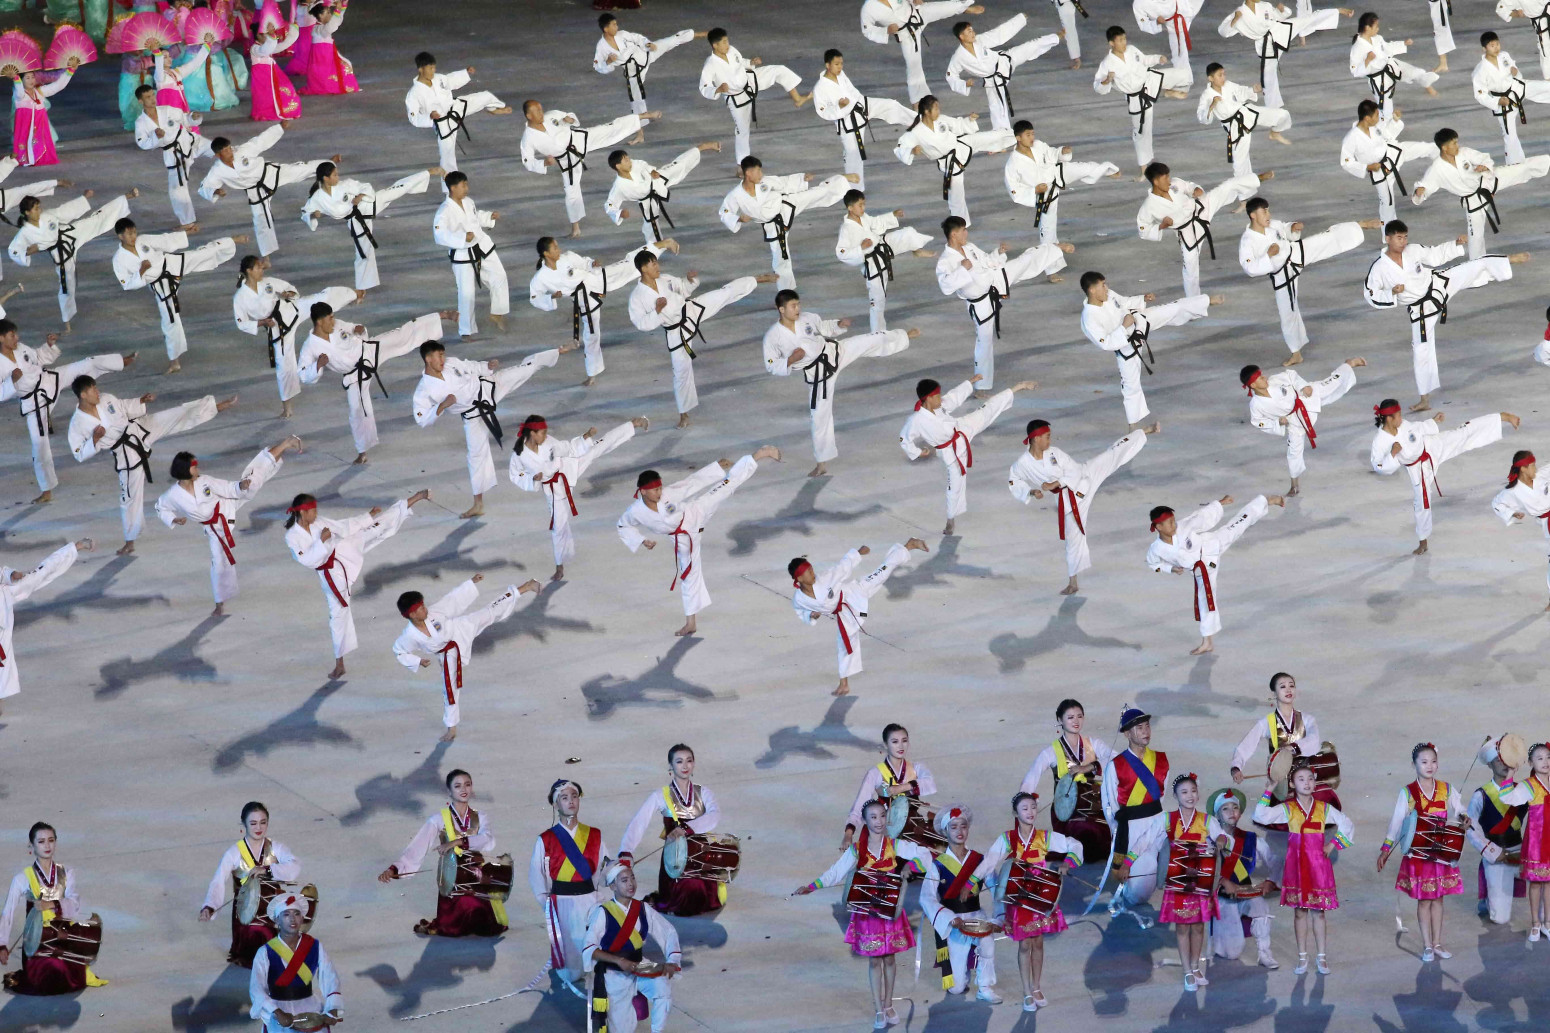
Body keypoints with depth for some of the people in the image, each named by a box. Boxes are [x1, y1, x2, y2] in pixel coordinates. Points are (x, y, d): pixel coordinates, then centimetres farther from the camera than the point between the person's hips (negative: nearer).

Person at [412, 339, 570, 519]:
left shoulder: (451, 364, -8)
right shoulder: (424, 390, -16)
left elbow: (473, 367, 7)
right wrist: (442, 406, -28)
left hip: (486, 389, 2)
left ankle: (561, 350, 12)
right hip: (474, 414, -2)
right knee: (477, 453, 3)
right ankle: (478, 504, 15)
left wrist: (488, 366, -11)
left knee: (527, 367, -1)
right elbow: (422, 420, -16)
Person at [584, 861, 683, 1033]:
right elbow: (588, 949, -18)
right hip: (614, 973, -4)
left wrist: (672, 961, -9)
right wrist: (619, 961, -29)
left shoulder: (641, 909, 2)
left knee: (663, 987, -28)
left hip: (639, 967, 4)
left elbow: (668, 932, 7)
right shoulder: (603, 913, -12)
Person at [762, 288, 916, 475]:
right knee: (820, 416, 4)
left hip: (833, 352, 2)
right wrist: (791, 360, -26)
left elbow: (824, 327, 12)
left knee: (873, 341, -3)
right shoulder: (773, 336, -15)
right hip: (817, 374, -2)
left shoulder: (808, 318, -6)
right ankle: (822, 464, 17)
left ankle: (906, 336, 21)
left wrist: (839, 325, -7)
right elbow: (772, 366, -10)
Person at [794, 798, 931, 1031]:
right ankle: (878, 1011, 10)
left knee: (889, 958, 10)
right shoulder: (856, 850, -5)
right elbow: (836, 872, -8)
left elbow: (924, 854, -4)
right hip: (868, 912, -1)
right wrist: (811, 887, -18)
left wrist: (910, 866, -23)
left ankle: (888, 1005, 26)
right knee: (874, 961, 3)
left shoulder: (895, 845, -2)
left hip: (891, 911, 1)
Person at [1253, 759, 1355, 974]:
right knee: (1299, 911, 4)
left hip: (1319, 864, 1)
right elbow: (1261, 816, -13)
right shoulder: (1287, 809, 1)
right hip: (1296, 865, 0)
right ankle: (1302, 957, 11)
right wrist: (1268, 792, -14)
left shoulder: (1324, 809, 5)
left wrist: (1333, 845, 4)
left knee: (1319, 911, 3)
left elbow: (1347, 826, 13)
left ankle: (1322, 957, 10)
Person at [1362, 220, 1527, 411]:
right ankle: (1425, 400, 15)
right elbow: (1371, 296, -12)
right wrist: (1392, 293, -28)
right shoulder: (1379, 267, -19)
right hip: (1422, 310, -2)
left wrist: (1456, 243, -7)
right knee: (1421, 351, 2)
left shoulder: (1413, 251, -12)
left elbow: (1436, 255, 4)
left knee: (1479, 265, -3)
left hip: (1438, 285, 2)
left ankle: (1512, 260, 19)